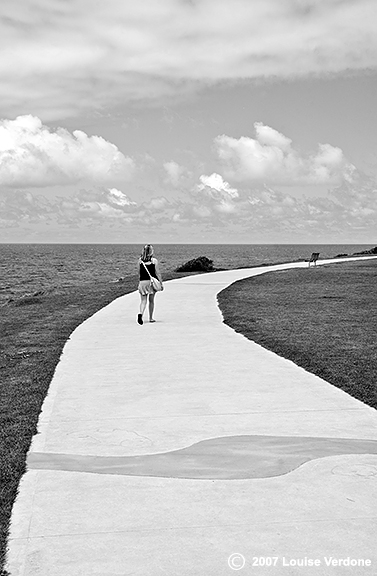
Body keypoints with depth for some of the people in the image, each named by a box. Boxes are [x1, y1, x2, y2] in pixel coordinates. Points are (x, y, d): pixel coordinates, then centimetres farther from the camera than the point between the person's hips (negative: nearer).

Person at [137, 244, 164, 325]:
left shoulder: (140, 260, 2)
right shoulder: (154, 260, -6)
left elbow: (139, 273, 7)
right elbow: (157, 273, -6)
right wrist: (161, 283, -1)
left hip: (142, 282, 1)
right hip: (152, 282, -1)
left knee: (143, 300, 2)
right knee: (151, 300, 12)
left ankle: (140, 313, -24)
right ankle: (151, 318, 19)